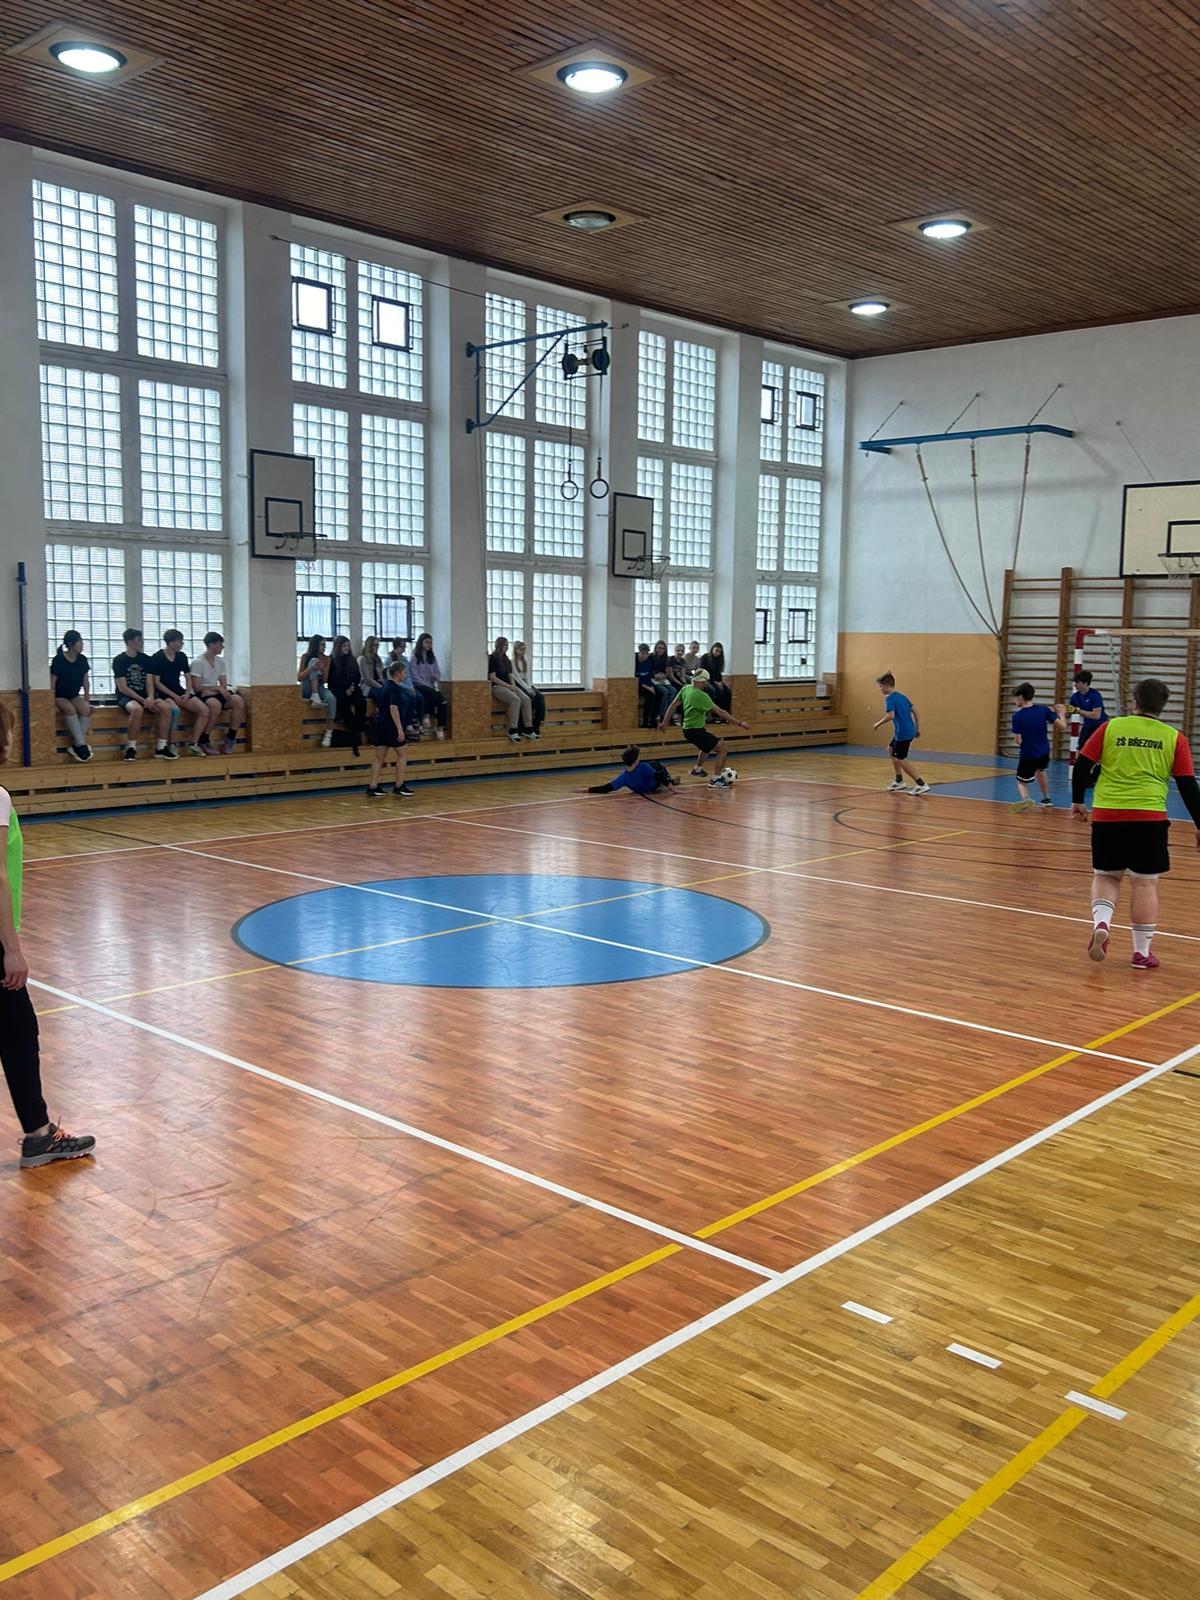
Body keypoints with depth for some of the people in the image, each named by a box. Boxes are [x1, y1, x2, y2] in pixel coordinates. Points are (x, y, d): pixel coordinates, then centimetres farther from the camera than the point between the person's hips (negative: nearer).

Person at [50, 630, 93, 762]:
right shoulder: (59, 660, -13)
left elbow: (85, 681, 9)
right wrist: (53, 703, -17)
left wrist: (86, 699, 2)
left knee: (86, 709, -28)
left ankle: (75, 745, -23)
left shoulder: (82, 659, 1)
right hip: (60, 697, -4)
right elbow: (52, 683, -11)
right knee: (70, 709, -36)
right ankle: (81, 744, -36)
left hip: (75, 696, 4)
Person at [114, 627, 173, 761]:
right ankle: (131, 747, -25)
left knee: (165, 707, -24)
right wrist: (143, 700, -19)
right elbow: (123, 688, -10)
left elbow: (149, 683, 6)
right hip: (126, 697, -5)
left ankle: (161, 747, -17)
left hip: (144, 696, 5)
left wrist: (150, 698, -16)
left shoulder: (145, 659, 10)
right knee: (137, 709, -39)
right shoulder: (119, 660, -4)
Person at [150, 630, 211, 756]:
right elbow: (156, 682, -9)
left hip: (180, 691, 6)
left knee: (204, 710, -16)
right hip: (163, 693, -6)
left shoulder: (182, 656, 9)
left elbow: (188, 678, 15)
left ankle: (193, 744, -11)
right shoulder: (157, 658, -7)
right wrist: (174, 696, -16)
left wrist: (187, 693, -5)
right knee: (175, 710, -38)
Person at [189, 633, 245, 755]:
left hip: (215, 693, 7)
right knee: (215, 704, -38)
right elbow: (196, 687, -16)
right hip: (201, 695, -7)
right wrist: (217, 688, -18)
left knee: (239, 701, -19)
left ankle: (230, 740, -14)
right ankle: (204, 742, -25)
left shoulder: (221, 661, 10)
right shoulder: (198, 662, -11)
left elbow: (223, 684, 9)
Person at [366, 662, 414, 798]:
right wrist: (400, 729, -24)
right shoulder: (395, 688, -12)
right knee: (402, 754, 4)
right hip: (390, 726, -8)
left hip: (379, 724, 9)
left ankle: (372, 787, 4)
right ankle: (399, 786, 6)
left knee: (379, 757, 8)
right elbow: (393, 708, -22)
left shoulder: (385, 686, 15)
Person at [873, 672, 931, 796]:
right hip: (910, 730, 10)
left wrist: (878, 724, -12)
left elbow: (890, 715, -27)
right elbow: (914, 711, 14)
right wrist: (917, 728, 19)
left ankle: (922, 785, -5)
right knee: (891, 750, 24)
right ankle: (899, 781, 27)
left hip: (902, 733, -10)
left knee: (901, 760, -1)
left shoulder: (889, 698, -14)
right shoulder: (902, 696, 13)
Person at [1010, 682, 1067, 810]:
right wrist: (1061, 714, 15)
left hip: (1027, 756, -4)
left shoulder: (1017, 716, -14)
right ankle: (1046, 798, 44)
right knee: (1040, 770, 36)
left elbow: (1018, 741, -15)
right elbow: (1062, 727, -4)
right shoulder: (1044, 710, -6)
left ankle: (1025, 798, -20)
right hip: (1044, 753, 4)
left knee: (1021, 782, 13)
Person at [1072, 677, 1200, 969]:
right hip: (1148, 818, -1)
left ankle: (1101, 923, -8)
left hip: (1106, 814, 1)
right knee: (1145, 882, 7)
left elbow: (1082, 766, 2)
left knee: (1106, 876, 16)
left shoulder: (1110, 727, 4)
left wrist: (1077, 801, 16)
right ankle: (1142, 952, 11)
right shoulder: (1174, 738, 4)